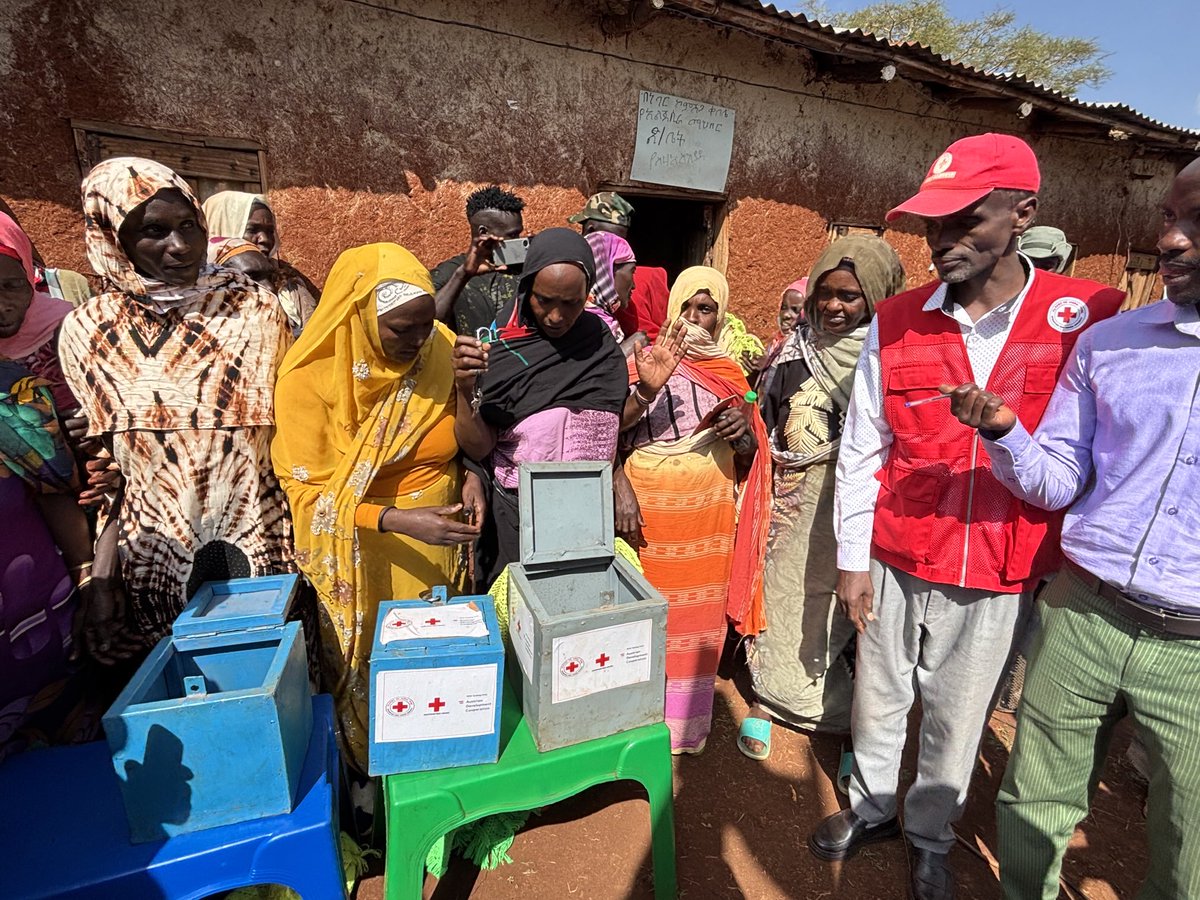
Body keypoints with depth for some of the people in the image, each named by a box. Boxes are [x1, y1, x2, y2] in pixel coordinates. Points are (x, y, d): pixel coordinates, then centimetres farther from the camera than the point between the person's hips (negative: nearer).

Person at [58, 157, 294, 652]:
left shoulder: (253, 307, -7)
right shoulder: (87, 332, -2)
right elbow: (106, 463, 6)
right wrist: (101, 574, -1)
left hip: (257, 539, -1)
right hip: (155, 551, 2)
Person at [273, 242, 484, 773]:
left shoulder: (441, 349, -6)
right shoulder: (311, 379, -16)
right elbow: (308, 493, -14)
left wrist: (470, 476, -11)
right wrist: (400, 520, -27)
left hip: (441, 550, 3)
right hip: (365, 559, -3)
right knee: (371, 677, 15)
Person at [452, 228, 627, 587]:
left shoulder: (600, 341, -3)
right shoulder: (498, 343, -10)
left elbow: (612, 423, 6)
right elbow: (478, 448, -12)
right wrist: (466, 391, -30)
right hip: (514, 517, -2)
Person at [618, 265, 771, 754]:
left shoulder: (730, 373, 12)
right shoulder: (643, 360, 0)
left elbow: (748, 457, 13)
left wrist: (745, 431, -8)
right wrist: (646, 390, -28)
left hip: (712, 507, 4)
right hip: (651, 503, -3)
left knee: (702, 612, 10)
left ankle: (690, 721, 30)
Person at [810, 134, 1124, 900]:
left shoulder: (1090, 316, -7)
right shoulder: (895, 324, -4)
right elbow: (861, 449, -1)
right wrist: (853, 559, 0)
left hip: (1002, 577, 0)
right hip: (898, 563, 1)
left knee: (957, 718, 18)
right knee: (879, 698, 18)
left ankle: (931, 839, 44)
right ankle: (872, 808, 46)